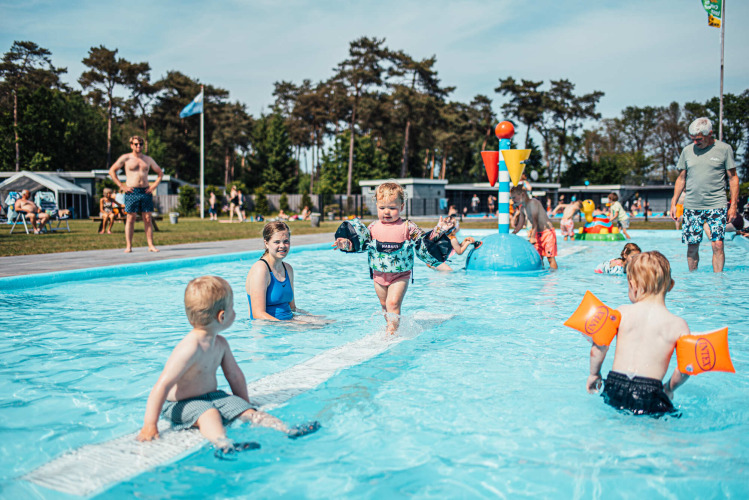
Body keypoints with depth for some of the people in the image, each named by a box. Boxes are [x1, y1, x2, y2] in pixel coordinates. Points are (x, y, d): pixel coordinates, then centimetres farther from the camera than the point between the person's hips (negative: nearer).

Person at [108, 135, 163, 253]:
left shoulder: (148, 159, 14)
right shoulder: (125, 158, 4)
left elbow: (160, 173, 23)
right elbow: (112, 171, 4)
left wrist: (154, 185, 8)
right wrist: (121, 186, -4)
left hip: (146, 191, 3)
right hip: (132, 192, -3)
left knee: (147, 219, 0)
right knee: (130, 218, -3)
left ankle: (151, 245, 1)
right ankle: (128, 246, -2)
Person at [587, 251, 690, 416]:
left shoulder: (622, 313, 2)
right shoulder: (678, 325, 0)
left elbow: (598, 347, -2)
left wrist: (594, 374, 15)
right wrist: (669, 388, 14)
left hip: (614, 390, 2)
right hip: (649, 395, -2)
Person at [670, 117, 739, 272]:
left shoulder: (724, 149, 2)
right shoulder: (687, 151, 9)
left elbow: (733, 178, 4)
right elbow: (681, 178, 15)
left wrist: (733, 204, -2)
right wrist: (674, 202, 8)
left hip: (717, 205, -2)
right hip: (692, 206, 2)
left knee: (718, 245, -10)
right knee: (692, 246, 3)